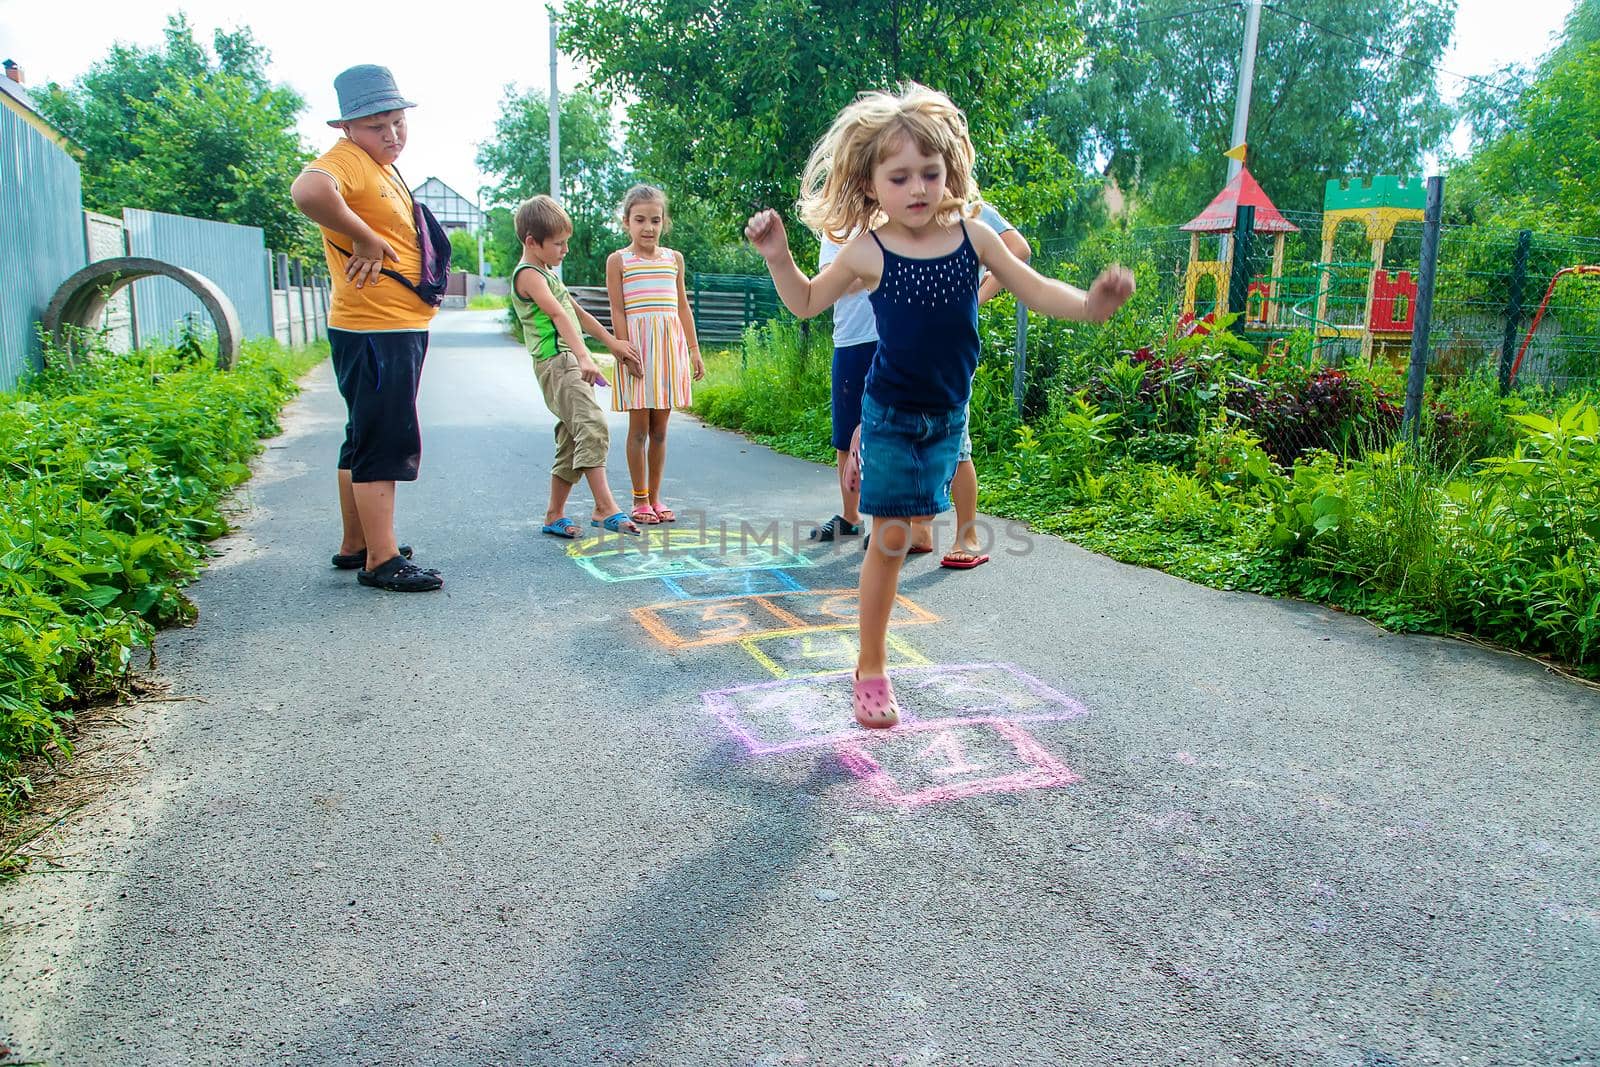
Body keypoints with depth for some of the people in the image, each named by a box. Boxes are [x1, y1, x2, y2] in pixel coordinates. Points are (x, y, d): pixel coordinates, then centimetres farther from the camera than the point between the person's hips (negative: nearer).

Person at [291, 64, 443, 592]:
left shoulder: (383, 169, 19)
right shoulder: (346, 160, -13)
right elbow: (309, 191, -36)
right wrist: (365, 240, -24)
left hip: (401, 329, 10)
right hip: (374, 331, -10)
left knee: (365, 441, 15)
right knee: (385, 443, -8)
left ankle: (356, 545, 26)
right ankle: (382, 560, -2)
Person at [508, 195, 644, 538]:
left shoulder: (546, 273, 25)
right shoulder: (528, 274, -8)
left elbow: (577, 312, 32)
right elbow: (559, 315, -22)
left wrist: (612, 342, 30)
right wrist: (583, 356, -34)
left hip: (570, 364, 10)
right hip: (556, 361, -10)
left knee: (573, 439, 10)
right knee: (593, 426, -22)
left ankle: (555, 515, 16)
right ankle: (605, 508, -27)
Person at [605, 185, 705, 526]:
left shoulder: (674, 258, 12)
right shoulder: (618, 260, 0)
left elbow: (682, 308, 15)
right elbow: (618, 311, -4)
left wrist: (694, 351, 12)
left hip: (670, 345, 4)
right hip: (638, 346, -4)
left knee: (660, 427, 7)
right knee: (639, 427, 0)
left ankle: (655, 497, 16)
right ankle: (640, 499, 9)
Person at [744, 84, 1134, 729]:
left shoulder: (972, 236, -4)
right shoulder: (866, 252, -10)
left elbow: (1035, 291, 2)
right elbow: (807, 304, 5)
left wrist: (1089, 304, -16)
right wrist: (778, 257, -11)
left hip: (948, 413, 4)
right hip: (891, 412, -3)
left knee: (919, 519, 10)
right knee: (890, 540, -1)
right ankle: (871, 671, 12)